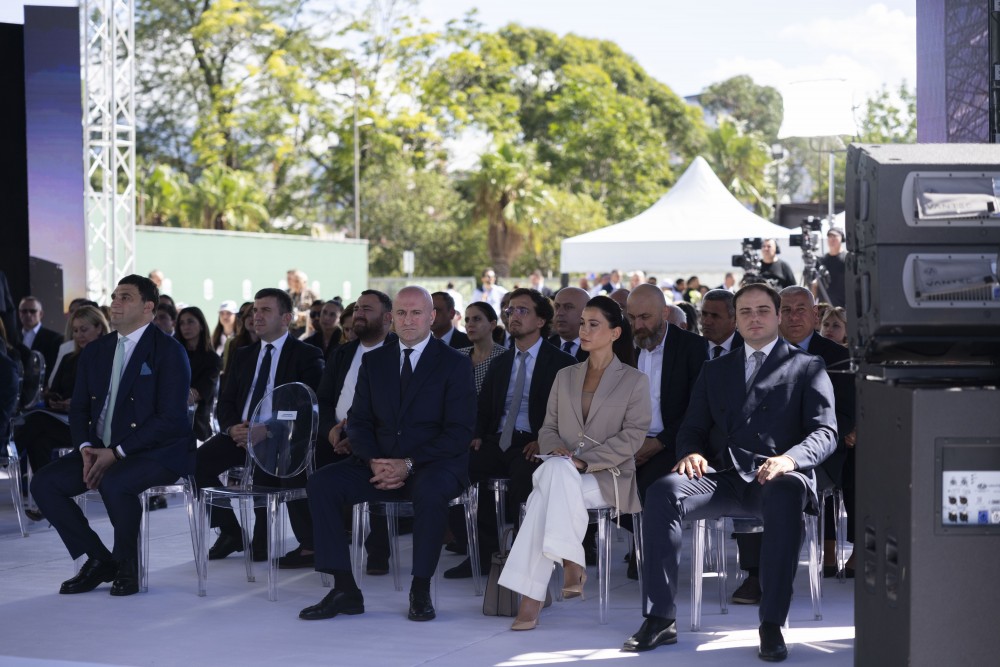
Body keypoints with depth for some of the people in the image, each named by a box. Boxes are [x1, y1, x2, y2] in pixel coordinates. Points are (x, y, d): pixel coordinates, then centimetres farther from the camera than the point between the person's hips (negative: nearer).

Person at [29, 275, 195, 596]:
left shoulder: (168, 351, -9)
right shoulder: (95, 351, 13)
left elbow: (171, 419, -16)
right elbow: (79, 408, 13)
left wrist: (117, 453, -20)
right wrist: (86, 448, -9)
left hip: (157, 452, -7)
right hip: (101, 450, 7)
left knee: (114, 483, -36)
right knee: (44, 483, -12)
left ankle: (127, 564, -9)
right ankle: (98, 560, 1)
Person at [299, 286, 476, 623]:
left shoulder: (455, 364, 0)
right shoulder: (374, 361, 13)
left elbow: (458, 433, -8)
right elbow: (358, 421, 10)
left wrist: (409, 464, -19)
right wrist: (374, 462, -11)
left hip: (433, 465, -4)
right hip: (380, 465, 4)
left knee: (430, 491, -38)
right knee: (322, 482, -19)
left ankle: (420, 591, -22)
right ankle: (345, 590, -17)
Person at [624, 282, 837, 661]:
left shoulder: (807, 368, 15)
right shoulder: (715, 370, 26)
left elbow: (825, 433, 3)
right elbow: (693, 428, 21)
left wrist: (789, 459, -19)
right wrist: (691, 453, -5)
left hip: (776, 477, -3)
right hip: (723, 476, 3)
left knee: (785, 496, -41)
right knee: (662, 492, -29)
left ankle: (771, 625, -37)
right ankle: (661, 618, -26)